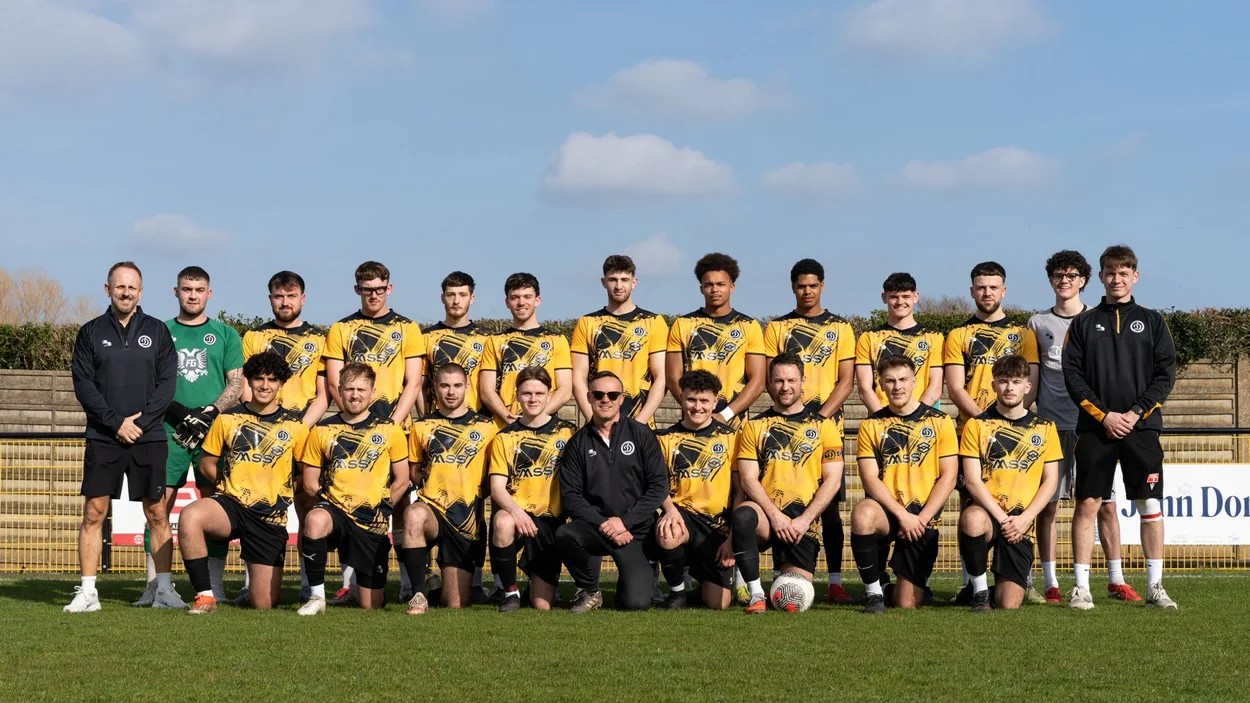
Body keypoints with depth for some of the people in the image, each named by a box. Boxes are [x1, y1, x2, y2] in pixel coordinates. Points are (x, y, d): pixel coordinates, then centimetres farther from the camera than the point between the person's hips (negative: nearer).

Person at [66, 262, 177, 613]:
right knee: (93, 513, -3)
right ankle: (88, 592, 1)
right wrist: (116, 422, -11)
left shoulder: (157, 331, 7)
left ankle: (163, 589, 6)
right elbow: (83, 385, 0)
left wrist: (139, 421, -10)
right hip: (102, 438, 0)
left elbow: (166, 383, 1)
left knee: (157, 513, 0)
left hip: (148, 437, 0)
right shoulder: (91, 333, 7)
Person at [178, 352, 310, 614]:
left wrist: (283, 487, 0)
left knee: (264, 604, -3)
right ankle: (205, 596, -22)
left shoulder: (294, 425, 5)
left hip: (270, 516, 0)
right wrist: (234, 483, 1)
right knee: (189, 516, -37)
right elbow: (206, 463, 13)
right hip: (230, 504, 0)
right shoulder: (227, 419, 6)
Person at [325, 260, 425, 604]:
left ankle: (410, 582, 2)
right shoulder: (340, 330, 10)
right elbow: (333, 383, 4)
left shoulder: (407, 329, 9)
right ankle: (348, 583, -1)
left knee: (399, 501, -1)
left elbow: (413, 383, 3)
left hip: (396, 427, 0)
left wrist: (394, 422, -9)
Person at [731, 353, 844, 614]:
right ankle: (756, 594, -23)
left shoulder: (823, 426, 9)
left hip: (803, 521, 0)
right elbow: (748, 479, 2)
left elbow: (832, 480, 3)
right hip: (765, 514, 0)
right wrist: (775, 515, -13)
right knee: (742, 515, -38)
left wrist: (805, 519, -9)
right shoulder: (754, 426, 10)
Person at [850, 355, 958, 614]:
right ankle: (873, 592, -19)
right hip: (886, 510, 0)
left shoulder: (939, 422, 4)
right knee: (862, 514, -39)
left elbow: (948, 476, 0)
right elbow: (869, 478, -3)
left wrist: (921, 518, -11)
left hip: (923, 519, 0)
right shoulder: (871, 425, 5)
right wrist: (902, 514, -16)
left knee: (906, 604, -4)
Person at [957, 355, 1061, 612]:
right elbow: (972, 480, -2)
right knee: (972, 519, -42)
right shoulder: (976, 425, 4)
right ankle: (979, 588, -16)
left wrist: (1024, 519, -7)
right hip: (987, 511, -1)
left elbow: (1050, 481, 7)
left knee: (1008, 605, -10)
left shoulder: (1044, 428, 10)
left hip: (1020, 524, 1)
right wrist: (1001, 517, -13)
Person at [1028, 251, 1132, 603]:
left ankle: (1116, 580, 9)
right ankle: (1051, 583, 5)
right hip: (1051, 425, 0)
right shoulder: (1038, 323, 10)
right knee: (1048, 504, -1)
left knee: (1105, 503, 0)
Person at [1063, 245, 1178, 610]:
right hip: (1095, 429, 0)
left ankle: (1155, 587, 5)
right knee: (1087, 504, -3)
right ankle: (1081, 587, 1)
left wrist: (1136, 412, -9)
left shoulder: (1152, 321, 9)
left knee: (1150, 506, -1)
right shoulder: (1084, 323, 8)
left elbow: (1166, 374, 3)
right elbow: (1072, 374, 2)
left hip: (1142, 427, 0)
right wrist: (1103, 415, -9)